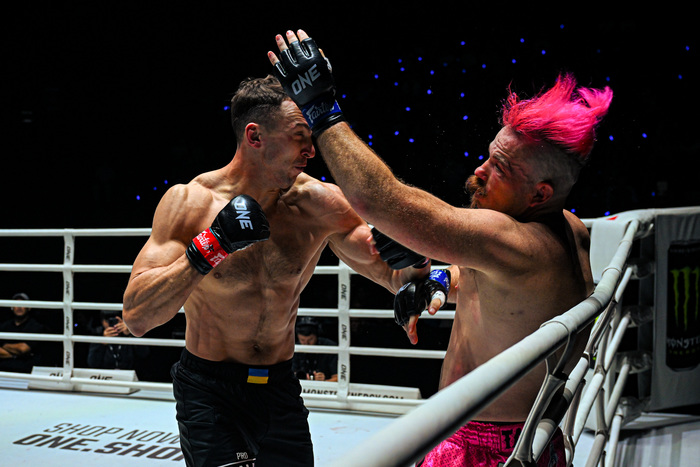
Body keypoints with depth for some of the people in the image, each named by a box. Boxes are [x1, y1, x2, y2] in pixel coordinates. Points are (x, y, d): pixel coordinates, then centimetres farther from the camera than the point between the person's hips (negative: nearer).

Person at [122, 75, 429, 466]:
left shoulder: (319, 204, -9)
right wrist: (208, 248, -31)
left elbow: (395, 277, 0)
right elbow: (137, 318, -21)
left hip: (281, 389, 3)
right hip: (209, 392, -3)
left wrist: (415, 261, -24)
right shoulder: (189, 202, -14)